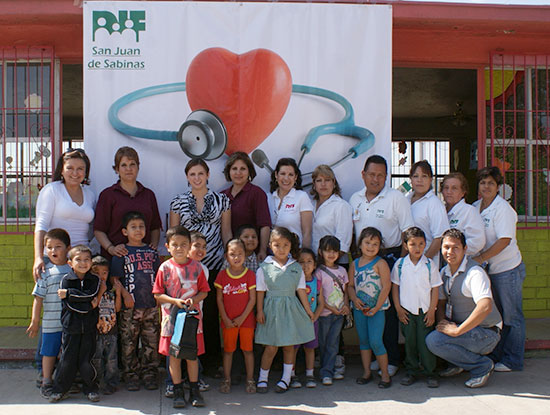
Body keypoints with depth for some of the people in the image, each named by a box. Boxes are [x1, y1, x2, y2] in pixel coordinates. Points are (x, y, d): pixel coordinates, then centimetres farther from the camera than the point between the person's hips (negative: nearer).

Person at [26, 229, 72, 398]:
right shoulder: (46, 271, -4)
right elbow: (39, 297, -2)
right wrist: (35, 320, -2)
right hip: (51, 322, -2)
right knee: (49, 352, 8)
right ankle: (46, 383, 22)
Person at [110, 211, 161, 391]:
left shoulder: (151, 251, 12)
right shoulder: (122, 253, 2)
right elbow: (114, 278, -2)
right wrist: (125, 294, -12)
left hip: (151, 304, 3)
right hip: (130, 305, -3)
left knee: (151, 342, 7)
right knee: (129, 343, 2)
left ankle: (150, 374, 17)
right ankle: (131, 376, 13)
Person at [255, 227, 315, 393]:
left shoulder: (296, 267, 5)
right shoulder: (265, 267, -2)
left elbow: (301, 290, 8)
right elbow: (260, 291, -1)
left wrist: (308, 310, 7)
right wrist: (259, 311, -6)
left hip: (291, 309, 3)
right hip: (272, 309, -3)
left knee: (289, 345, 9)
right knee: (271, 347, 0)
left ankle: (286, 378, 23)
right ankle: (262, 378, 16)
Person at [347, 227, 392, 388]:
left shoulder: (380, 263, -9)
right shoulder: (354, 264, 6)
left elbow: (386, 287, -13)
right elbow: (350, 285, 10)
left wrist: (376, 308, -15)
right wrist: (354, 299, -10)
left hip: (376, 309, -5)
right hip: (359, 309, 5)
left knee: (375, 342, -7)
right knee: (363, 340, 13)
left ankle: (385, 374, 7)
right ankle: (366, 372, 25)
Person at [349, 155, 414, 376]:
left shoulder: (396, 198, -2)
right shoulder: (354, 199, 13)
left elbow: (408, 231, -3)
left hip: (389, 257, -4)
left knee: (389, 310, -3)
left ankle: (392, 360, 6)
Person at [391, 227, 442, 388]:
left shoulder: (430, 264, -2)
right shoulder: (400, 264, 0)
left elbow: (435, 289, 0)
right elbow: (395, 287, 5)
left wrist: (432, 311, -3)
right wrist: (398, 308, 1)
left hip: (425, 310, -1)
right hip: (406, 310, 1)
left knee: (425, 342, 0)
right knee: (409, 341, 7)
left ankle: (430, 372, 13)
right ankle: (412, 371, 19)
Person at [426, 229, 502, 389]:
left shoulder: (475, 272, -20)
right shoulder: (444, 272, 6)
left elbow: (485, 307, -34)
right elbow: (440, 304, 13)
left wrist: (457, 331, -29)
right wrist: (443, 322, -10)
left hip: (485, 333, -8)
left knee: (433, 340, -24)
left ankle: (482, 365, -7)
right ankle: (457, 363, 10)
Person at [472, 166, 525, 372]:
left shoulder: (503, 208, -15)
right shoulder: (475, 207, 7)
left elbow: (504, 240, -22)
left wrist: (479, 258, -23)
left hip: (507, 269, -7)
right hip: (488, 269, 7)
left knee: (511, 316, 4)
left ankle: (512, 361, 14)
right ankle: (496, 355, 28)